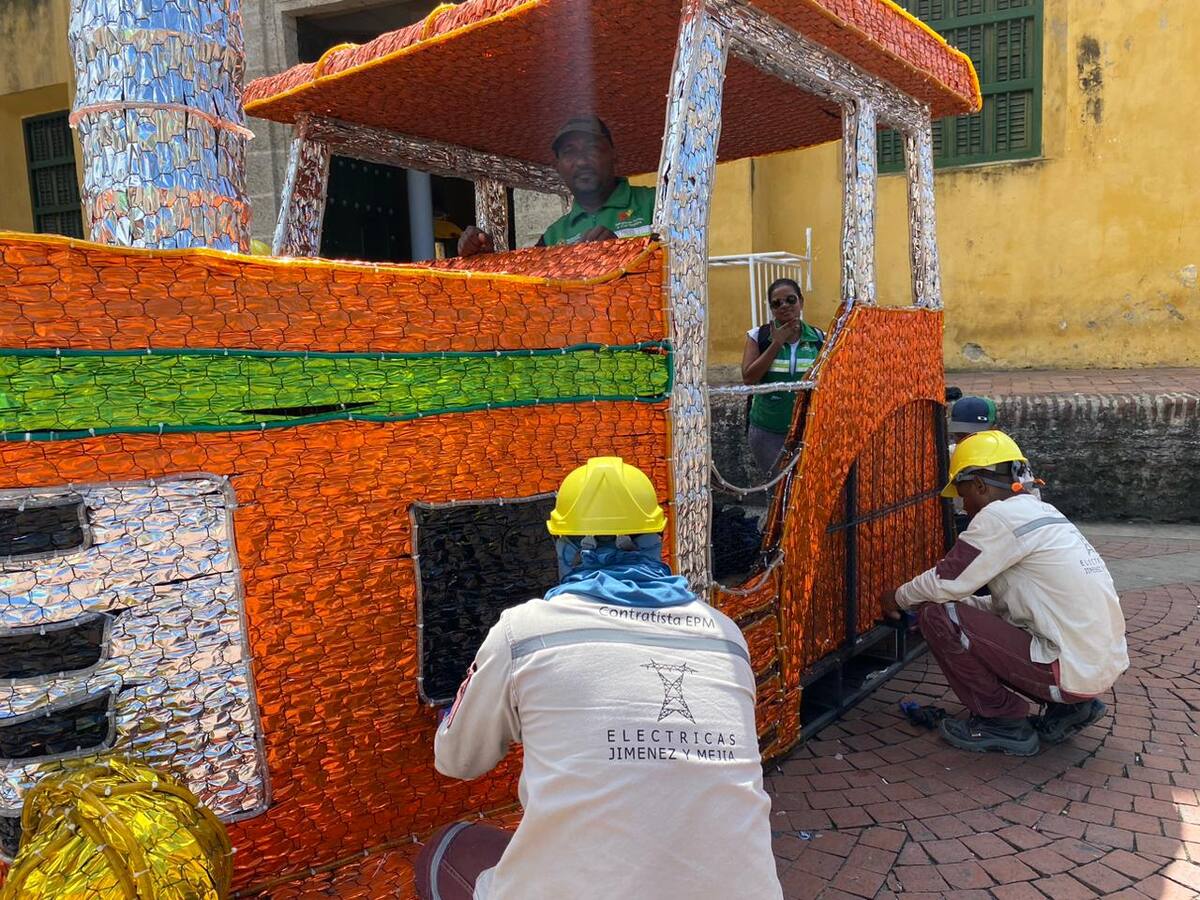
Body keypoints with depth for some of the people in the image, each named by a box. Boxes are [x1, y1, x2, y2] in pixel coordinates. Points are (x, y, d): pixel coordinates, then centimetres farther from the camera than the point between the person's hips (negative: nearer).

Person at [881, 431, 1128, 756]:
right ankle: (1068, 708, 16)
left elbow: (944, 583, -10)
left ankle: (1003, 723, 3)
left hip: (1072, 671, -9)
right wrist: (961, 606, 26)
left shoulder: (1000, 516, -13)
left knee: (937, 614, -9)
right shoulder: (1043, 512, 15)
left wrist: (898, 598, 9)